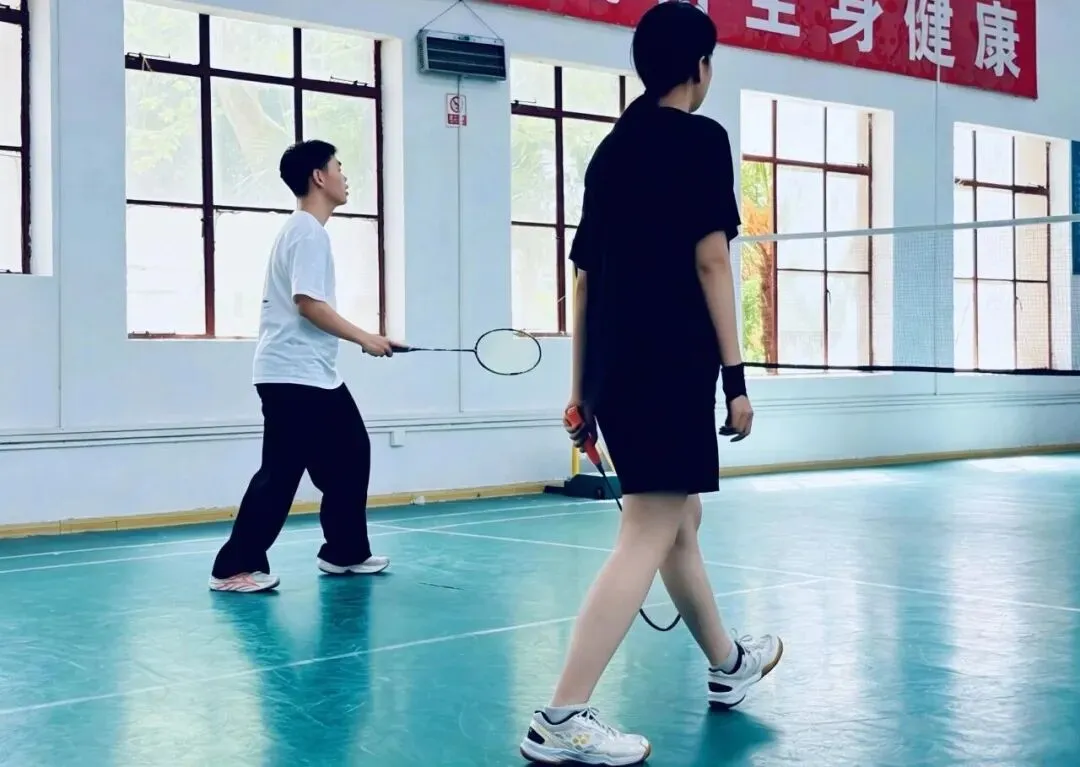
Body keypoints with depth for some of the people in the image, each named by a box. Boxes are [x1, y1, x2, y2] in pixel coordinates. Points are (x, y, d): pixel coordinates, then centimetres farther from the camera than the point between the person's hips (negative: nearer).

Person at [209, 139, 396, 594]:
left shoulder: (305, 230, 18)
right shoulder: (308, 232, -14)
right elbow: (308, 303, -22)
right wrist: (365, 338, -17)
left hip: (315, 375, 11)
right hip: (293, 375, -11)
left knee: (351, 455, 15)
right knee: (281, 472, -9)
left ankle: (344, 553, 23)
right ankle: (234, 568, -5)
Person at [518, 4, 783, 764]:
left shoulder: (611, 148, 16)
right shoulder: (700, 138, -4)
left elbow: (585, 274, 16)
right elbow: (710, 259, -12)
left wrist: (582, 385, 19)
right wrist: (735, 373, -11)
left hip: (614, 369, 8)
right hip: (670, 366, -8)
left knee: (682, 521, 21)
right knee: (648, 537, -8)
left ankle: (728, 663, 38)